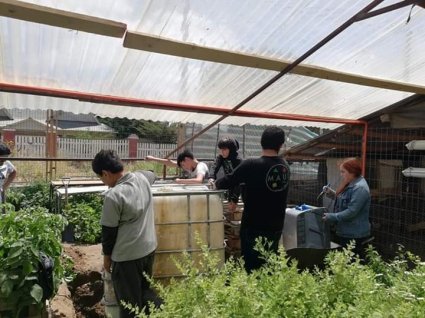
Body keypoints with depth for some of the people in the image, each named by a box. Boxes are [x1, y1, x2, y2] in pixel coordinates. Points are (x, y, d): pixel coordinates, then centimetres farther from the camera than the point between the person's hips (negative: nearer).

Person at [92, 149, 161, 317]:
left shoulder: (113, 195, -21)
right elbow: (153, 174, 23)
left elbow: (109, 230, -11)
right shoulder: (142, 177, -4)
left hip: (127, 255, -6)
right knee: (145, 291, 25)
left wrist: (107, 255, 5)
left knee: (129, 304, 13)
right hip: (149, 247, 7)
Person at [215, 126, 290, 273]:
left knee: (252, 268, 7)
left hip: (253, 226, -5)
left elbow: (225, 183, -11)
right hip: (275, 227, 6)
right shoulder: (285, 167, 0)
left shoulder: (251, 165, -19)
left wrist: (215, 183, 10)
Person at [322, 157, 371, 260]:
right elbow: (342, 199, 19)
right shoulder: (350, 184, 8)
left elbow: (351, 212, -27)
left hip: (354, 235, -10)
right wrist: (330, 193, 3)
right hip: (344, 232, 10)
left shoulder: (360, 188, -23)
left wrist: (332, 217, -22)